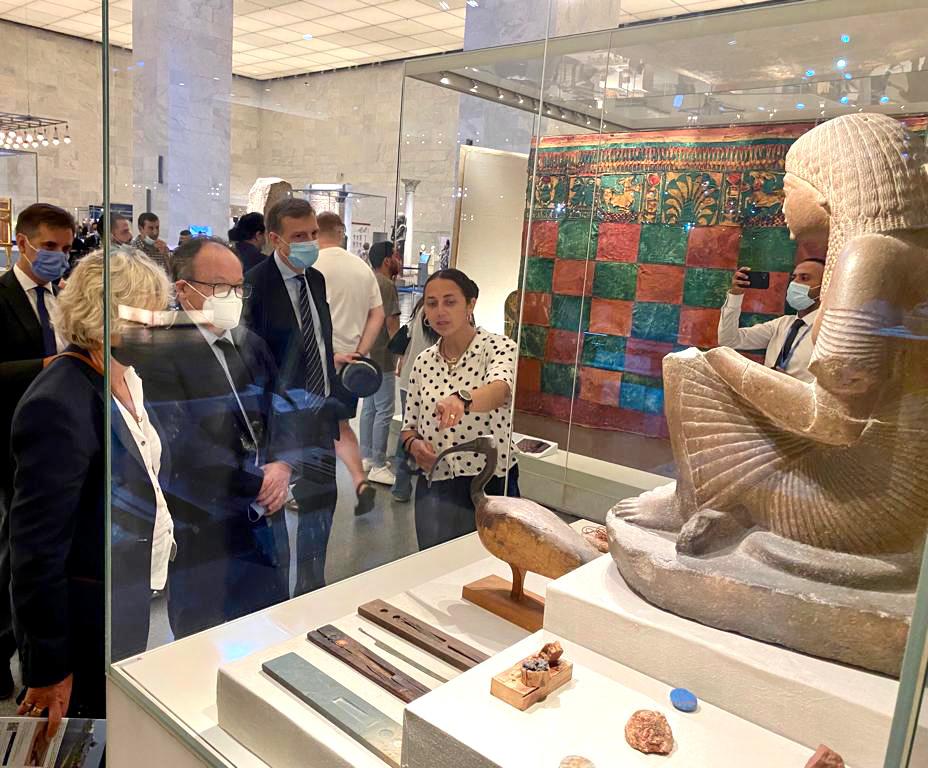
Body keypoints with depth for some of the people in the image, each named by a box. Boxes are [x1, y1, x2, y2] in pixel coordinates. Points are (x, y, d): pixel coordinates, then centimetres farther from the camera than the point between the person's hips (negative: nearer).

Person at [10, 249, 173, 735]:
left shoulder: (126, 380, 2)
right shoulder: (60, 404, -26)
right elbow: (38, 544, -24)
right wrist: (49, 668, -18)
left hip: (131, 598, 8)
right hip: (86, 616, -8)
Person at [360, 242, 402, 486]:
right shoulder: (386, 284, -15)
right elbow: (392, 323, -18)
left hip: (366, 355, 10)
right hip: (381, 357, -10)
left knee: (369, 408, 15)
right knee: (384, 411, -6)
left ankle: (366, 457, 23)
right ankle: (378, 466, -3)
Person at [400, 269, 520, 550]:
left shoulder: (498, 347, -9)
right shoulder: (423, 362, 4)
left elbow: (500, 389, -31)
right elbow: (409, 426, 11)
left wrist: (462, 399, -50)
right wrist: (414, 444, -11)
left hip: (491, 486, -3)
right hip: (434, 491, 3)